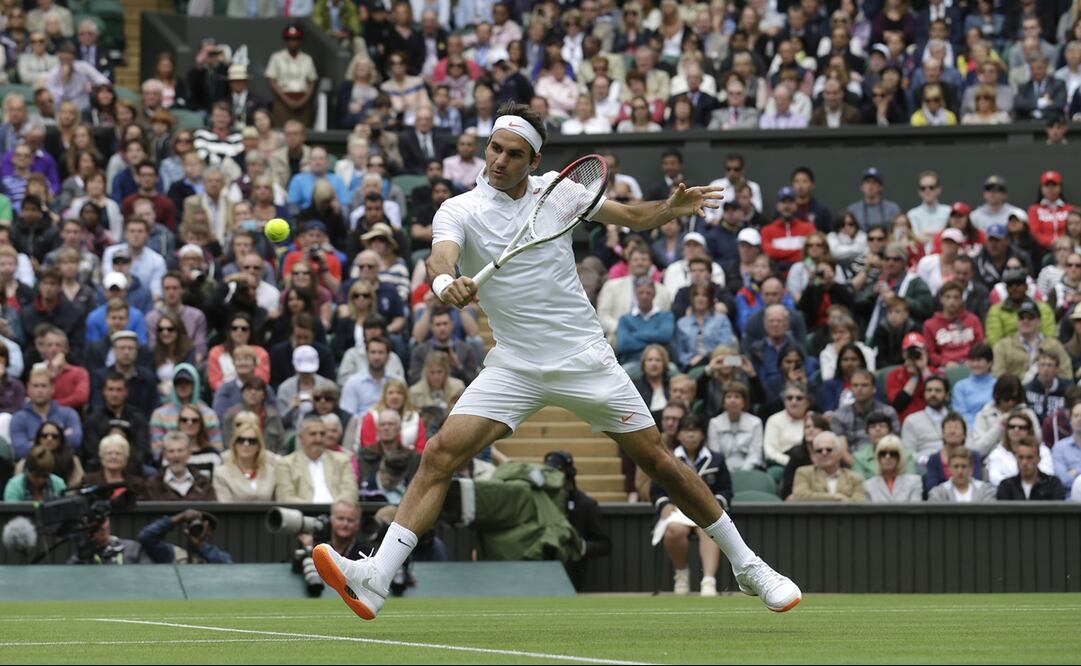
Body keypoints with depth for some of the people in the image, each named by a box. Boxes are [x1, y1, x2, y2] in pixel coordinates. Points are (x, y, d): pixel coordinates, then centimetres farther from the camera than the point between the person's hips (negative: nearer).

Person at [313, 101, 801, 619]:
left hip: (586, 359, 1)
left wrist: (671, 208, -6)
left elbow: (632, 216, 15)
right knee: (441, 454, -17)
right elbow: (440, 255, -27)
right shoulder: (459, 211, -5)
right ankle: (375, 579, -22)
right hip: (514, 367, -1)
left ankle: (747, 567, 17)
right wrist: (445, 281, -50)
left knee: (659, 461, 2)